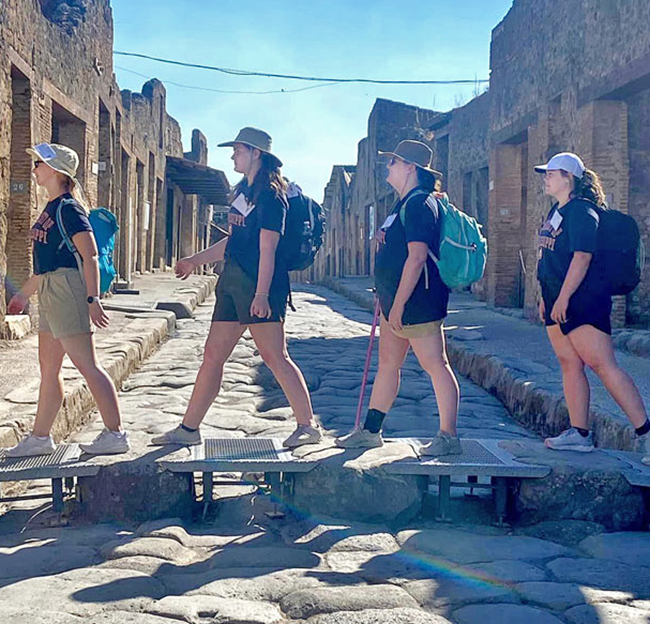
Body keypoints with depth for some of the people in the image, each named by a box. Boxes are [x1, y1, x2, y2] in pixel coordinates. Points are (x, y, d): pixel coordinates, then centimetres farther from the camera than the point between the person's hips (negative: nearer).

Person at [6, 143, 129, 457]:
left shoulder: (68, 208, -11)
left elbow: (90, 256, -18)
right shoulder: (50, 209, 18)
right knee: (48, 367, 13)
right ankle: (40, 438, 22)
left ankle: (115, 434, -3)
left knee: (86, 365, -8)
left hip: (66, 288, -10)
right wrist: (24, 293, 29)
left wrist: (93, 298, -24)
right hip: (50, 291, 10)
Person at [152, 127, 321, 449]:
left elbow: (267, 248, -16)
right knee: (213, 355, 9)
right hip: (232, 279, 9)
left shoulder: (269, 194, -8)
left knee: (274, 356, -8)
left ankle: (308, 426, 0)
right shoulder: (244, 190, 19)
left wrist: (262, 293, -23)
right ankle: (188, 429, 15)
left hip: (256, 283, -9)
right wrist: (195, 260, 30)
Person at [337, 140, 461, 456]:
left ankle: (448, 437, 3)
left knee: (436, 365, -4)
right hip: (396, 302, 11)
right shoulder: (404, 204, 17)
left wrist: (398, 305, -23)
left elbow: (417, 257, -23)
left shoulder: (418, 205, -15)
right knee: (387, 364, 14)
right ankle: (370, 431, 22)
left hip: (417, 302, -11)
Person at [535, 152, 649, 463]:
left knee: (602, 365, -11)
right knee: (570, 365, 9)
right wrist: (546, 298, 19)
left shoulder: (581, 210, -12)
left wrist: (563, 298, -23)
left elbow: (582, 257, -20)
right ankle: (579, 434, 15)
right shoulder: (556, 211, 17)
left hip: (582, 301, -10)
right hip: (558, 301, 10)